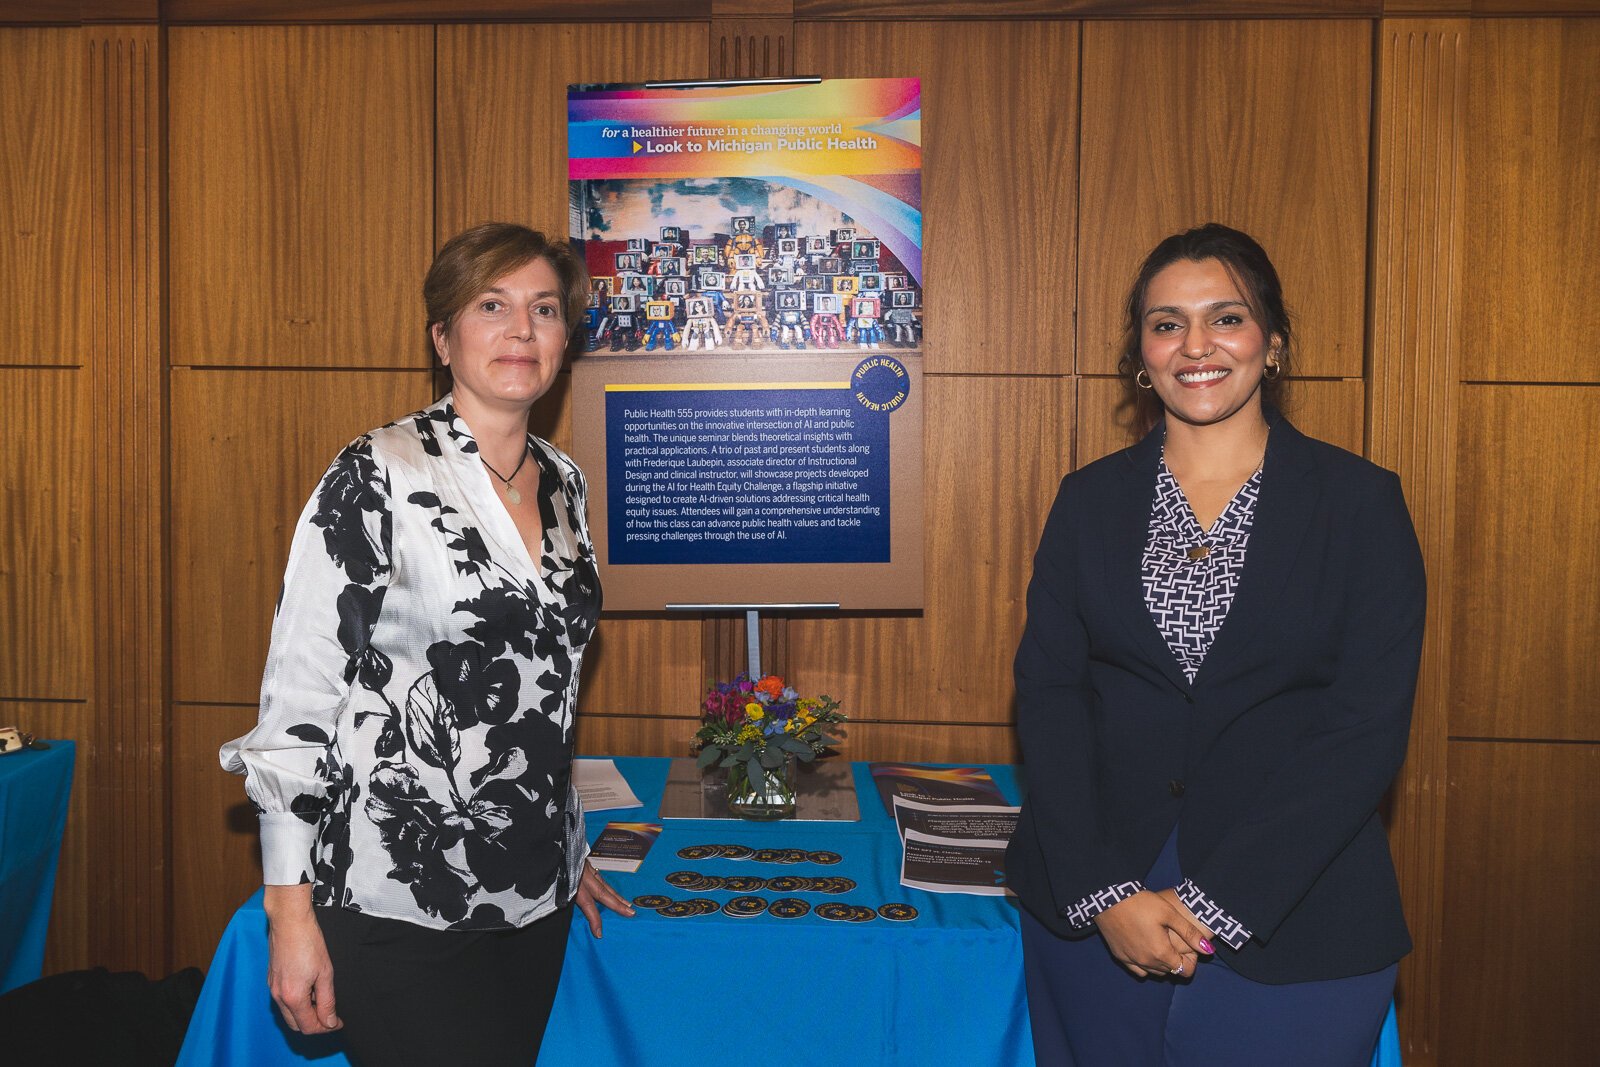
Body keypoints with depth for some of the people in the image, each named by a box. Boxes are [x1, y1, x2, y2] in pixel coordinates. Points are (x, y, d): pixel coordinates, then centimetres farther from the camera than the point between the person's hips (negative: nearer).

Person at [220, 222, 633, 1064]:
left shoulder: (563, 484, 8)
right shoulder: (377, 477, -11)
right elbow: (298, 690, -11)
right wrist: (289, 906, -13)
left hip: (534, 899, 6)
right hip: (399, 903, -6)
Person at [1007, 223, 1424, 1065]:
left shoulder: (1361, 501, -2)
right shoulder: (1090, 500, 5)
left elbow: (1369, 723, -8)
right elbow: (1047, 692, -1)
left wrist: (1216, 902, -13)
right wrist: (1103, 892, -12)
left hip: (1291, 923, -2)